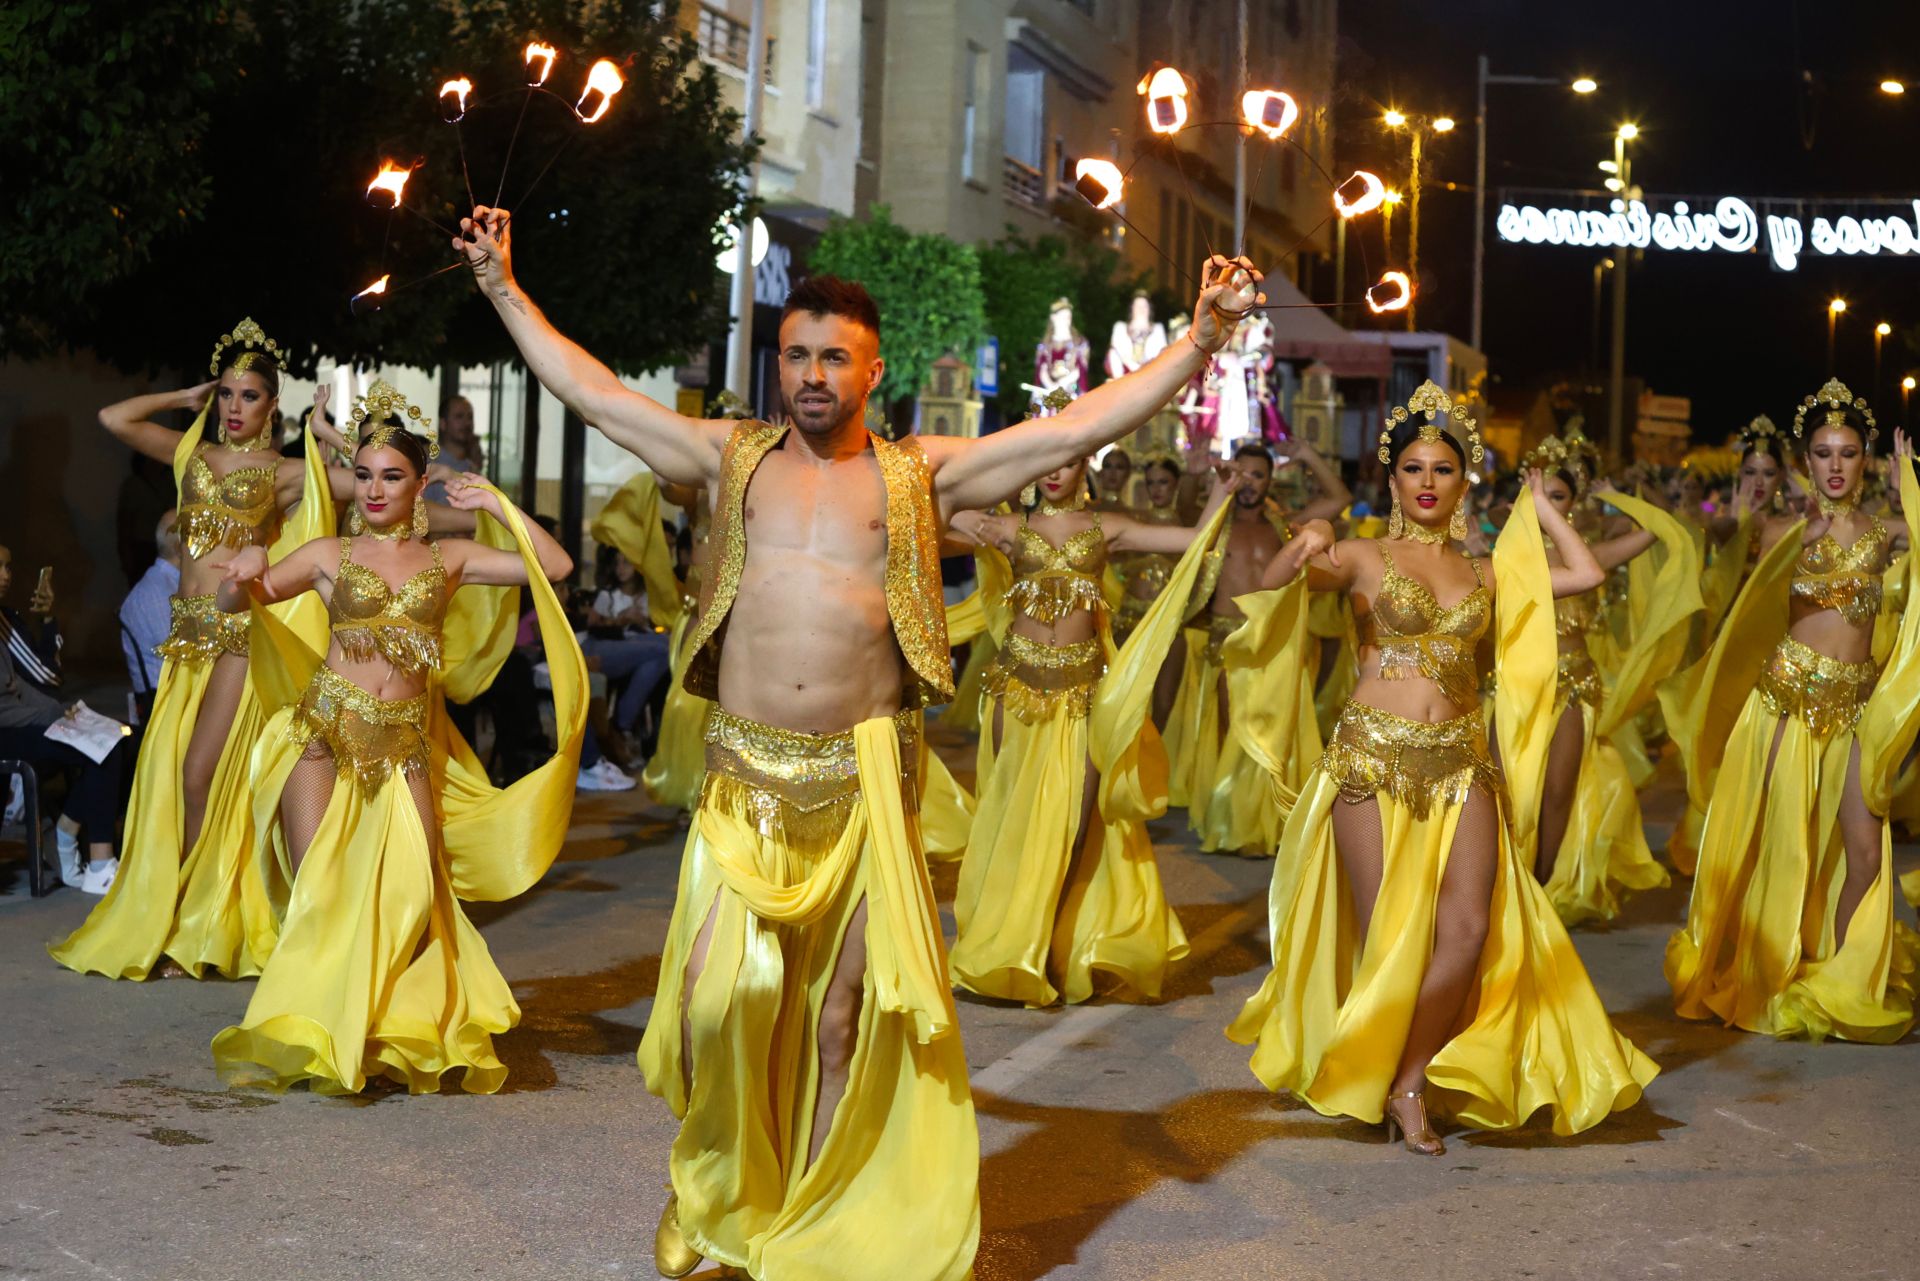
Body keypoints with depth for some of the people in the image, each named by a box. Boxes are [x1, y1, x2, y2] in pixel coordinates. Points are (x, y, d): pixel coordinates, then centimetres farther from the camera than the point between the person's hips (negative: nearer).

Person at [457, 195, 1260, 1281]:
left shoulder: (921, 474, 6)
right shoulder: (732, 458, 11)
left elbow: (1084, 424, 3)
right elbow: (592, 392, 16)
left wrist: (1201, 338, -2)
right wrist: (506, 290, 18)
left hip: (863, 782, 0)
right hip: (746, 777, 1)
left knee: (842, 1020, 5)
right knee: (719, 999, -9)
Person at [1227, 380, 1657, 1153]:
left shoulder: (1484, 573, 15)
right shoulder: (1365, 557, 2)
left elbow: (1586, 575, 14)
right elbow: (1269, 585, -13)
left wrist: (1540, 510, 21)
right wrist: (1302, 550, -33)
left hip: (1461, 763, 3)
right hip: (1374, 758, -3)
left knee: (1469, 929, -11)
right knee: (1388, 934, -3)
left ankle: (1411, 1081, 2)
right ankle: (1366, 1073, 17)